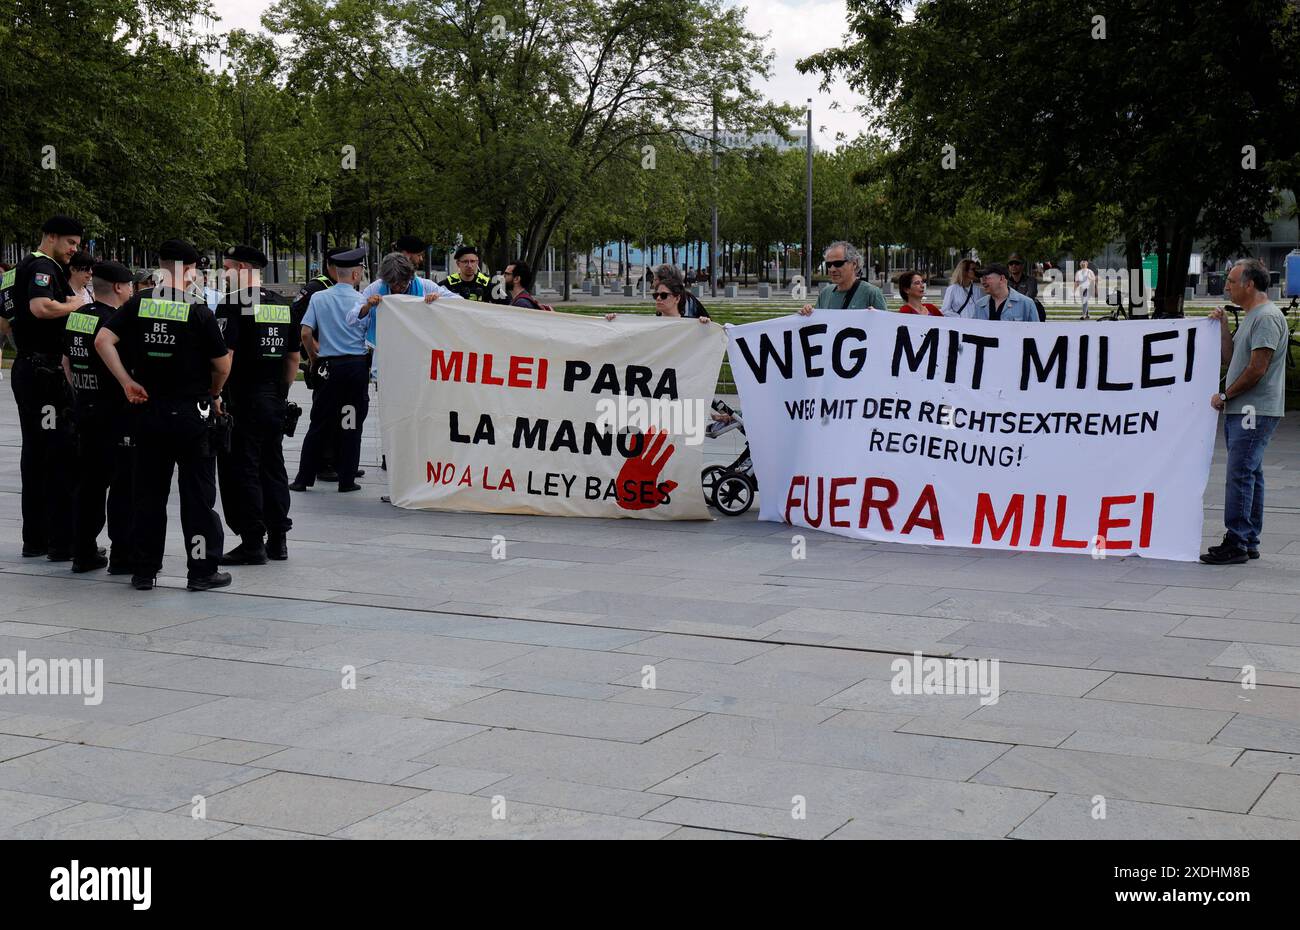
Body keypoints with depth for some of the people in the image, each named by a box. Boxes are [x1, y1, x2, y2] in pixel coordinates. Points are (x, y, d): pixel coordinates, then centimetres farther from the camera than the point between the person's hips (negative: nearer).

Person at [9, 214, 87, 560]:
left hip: (27, 368, 10)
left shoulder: (27, 267, 19)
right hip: (44, 372, -10)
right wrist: (75, 303, -15)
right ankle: (61, 541, -4)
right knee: (60, 454, -6)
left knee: (35, 453, 13)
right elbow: (41, 307, -32)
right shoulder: (43, 267, -12)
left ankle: (34, 538, 18)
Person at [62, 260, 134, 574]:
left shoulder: (75, 317, 7)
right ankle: (122, 556, 3)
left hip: (85, 410, 8)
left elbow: (67, 363, 17)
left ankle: (84, 553, 18)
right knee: (123, 485, 0)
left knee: (88, 482, 13)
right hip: (117, 416, -8)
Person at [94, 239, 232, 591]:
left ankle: (143, 570, 16)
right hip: (192, 413, -4)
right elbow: (222, 366, -7)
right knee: (197, 493, 5)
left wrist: (127, 382, -4)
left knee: (147, 492, 12)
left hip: (148, 411, 4)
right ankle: (202, 570, 9)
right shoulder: (199, 311, -10)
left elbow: (103, 340, -9)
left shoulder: (138, 304, 0)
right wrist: (213, 394, 11)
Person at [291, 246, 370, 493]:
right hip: (357, 366, -1)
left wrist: (315, 357, 12)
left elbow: (306, 334, -3)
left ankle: (304, 478, 10)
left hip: (328, 366, 1)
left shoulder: (318, 298, 1)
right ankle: (347, 480, 7)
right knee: (351, 425, 5)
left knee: (319, 424, 8)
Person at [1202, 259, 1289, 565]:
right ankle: (1249, 541, 18)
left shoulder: (1267, 317, -14)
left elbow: (1257, 369, -19)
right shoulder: (1251, 317, 19)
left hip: (1256, 411, -10)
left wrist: (1225, 395, -11)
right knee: (1250, 475, 13)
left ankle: (1235, 544, -11)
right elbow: (1230, 358, 21)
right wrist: (1222, 327, 11)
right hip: (1241, 411, 10)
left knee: (1241, 474, -12)